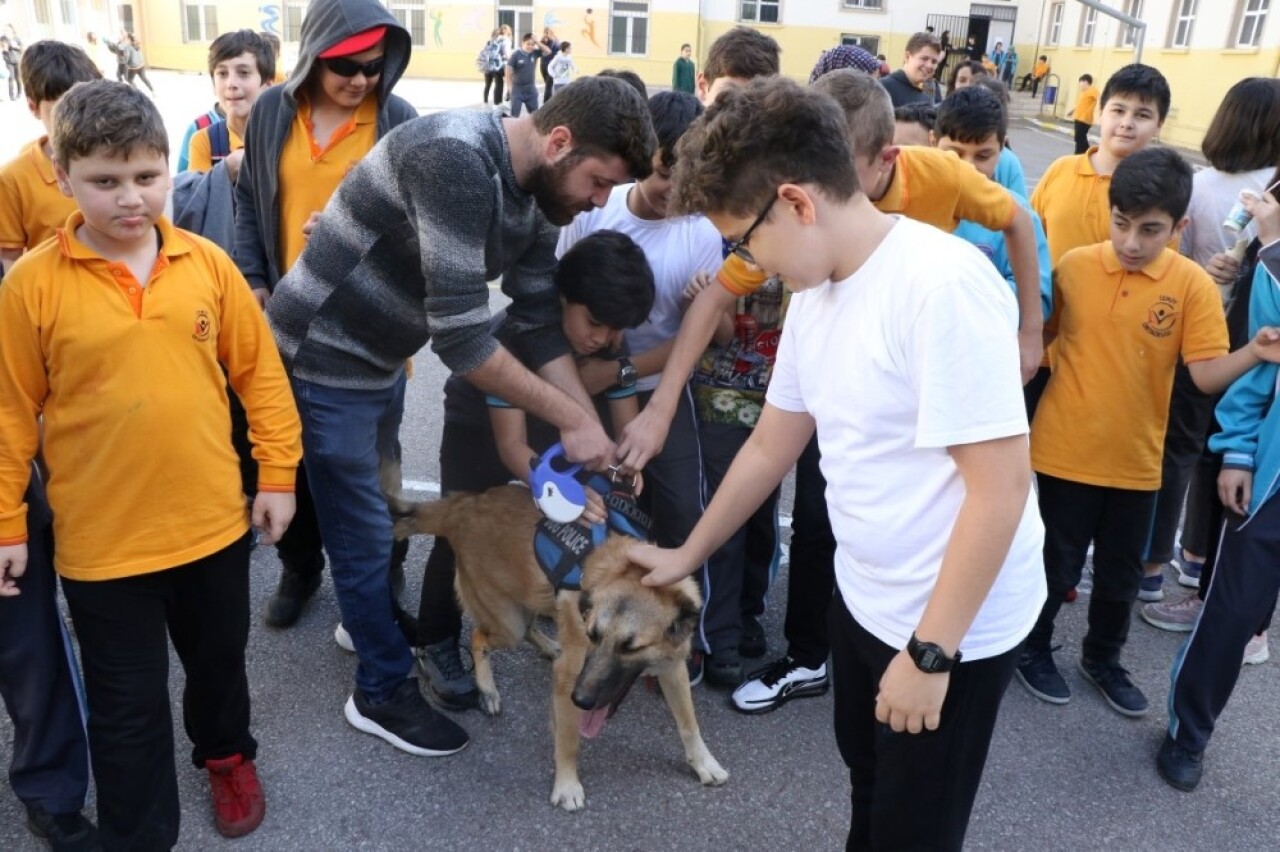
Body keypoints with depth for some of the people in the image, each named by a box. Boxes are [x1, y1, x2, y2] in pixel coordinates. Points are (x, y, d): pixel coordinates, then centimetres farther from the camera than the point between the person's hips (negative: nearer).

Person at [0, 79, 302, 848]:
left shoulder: (207, 263, -5)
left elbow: (260, 370, 2)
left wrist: (278, 472, 2)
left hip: (214, 520, 3)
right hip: (102, 540, -2)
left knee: (220, 660, 25)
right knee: (127, 706, 13)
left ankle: (228, 755, 53)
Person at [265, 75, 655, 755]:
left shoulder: (538, 190, -4)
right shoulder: (457, 160, -32)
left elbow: (539, 326, 0)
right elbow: (460, 336, -34)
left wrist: (596, 434, -8)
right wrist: (571, 420, -26)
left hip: (381, 358, 8)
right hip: (324, 355, -8)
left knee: (378, 502, 24)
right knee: (363, 528, 3)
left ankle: (371, 618, 47)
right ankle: (382, 692, 21)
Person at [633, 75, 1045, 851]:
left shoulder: (943, 286, -26)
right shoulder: (815, 293, 1)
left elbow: (1001, 485, -26)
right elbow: (770, 446, 10)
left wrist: (930, 652, -21)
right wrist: (688, 555, 18)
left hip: (957, 628, -7)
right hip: (864, 600, 7)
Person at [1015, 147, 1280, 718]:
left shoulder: (1193, 285, -8)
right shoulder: (1073, 266, -7)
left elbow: (1206, 373, -14)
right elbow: (1039, 335, 6)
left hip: (1135, 461, 1)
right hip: (1064, 453, -1)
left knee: (1121, 574, 18)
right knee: (1056, 566, 13)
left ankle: (1103, 659, 42)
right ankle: (1031, 649, 38)